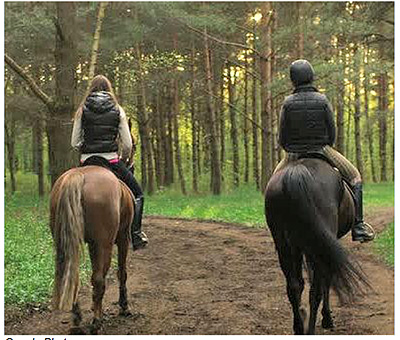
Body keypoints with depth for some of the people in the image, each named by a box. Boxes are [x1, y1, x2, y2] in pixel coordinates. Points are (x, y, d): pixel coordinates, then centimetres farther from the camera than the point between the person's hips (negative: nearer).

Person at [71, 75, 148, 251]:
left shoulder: (82, 110, 4)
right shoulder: (117, 111, 2)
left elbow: (74, 143, 2)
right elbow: (127, 145, -2)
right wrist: (123, 159, 17)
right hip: (111, 161, -1)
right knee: (137, 194, 17)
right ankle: (135, 234, 7)